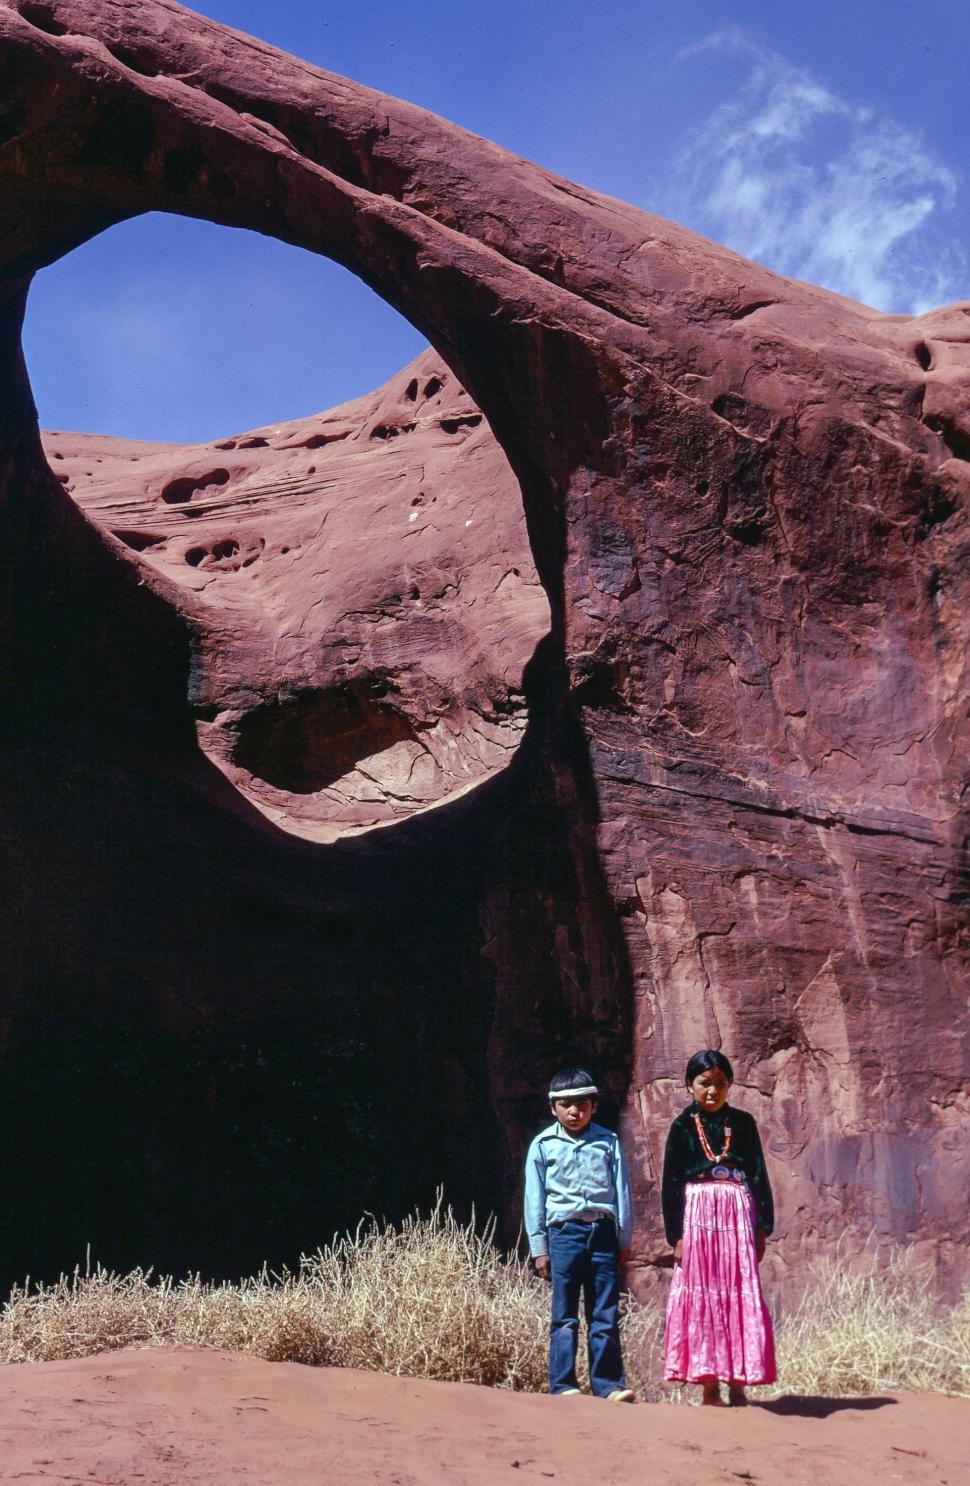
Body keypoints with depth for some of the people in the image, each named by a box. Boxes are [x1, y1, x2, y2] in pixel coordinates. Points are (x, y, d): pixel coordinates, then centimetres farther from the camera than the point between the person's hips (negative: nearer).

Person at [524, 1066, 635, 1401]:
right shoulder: (543, 1145, 6)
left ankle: (609, 1385, 8)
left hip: (603, 1232, 1)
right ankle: (562, 1384, 6)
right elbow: (534, 1198, 7)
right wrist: (539, 1247, 4)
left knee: (605, 1316, 3)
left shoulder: (608, 1142, 9)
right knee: (565, 1317, 0)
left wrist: (624, 1240, 9)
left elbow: (622, 1192, 12)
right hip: (564, 1232, -1)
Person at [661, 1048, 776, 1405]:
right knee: (701, 1296, -1)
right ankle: (709, 1382, 4)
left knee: (741, 1296, 0)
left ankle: (737, 1383, 5)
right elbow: (671, 1185, 2)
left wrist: (762, 1227, 3)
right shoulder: (683, 1127, 3)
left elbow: (759, 1176, 9)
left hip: (738, 1216, 1)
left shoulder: (742, 1123, 8)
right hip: (698, 1216, -1)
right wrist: (676, 1235, -4)